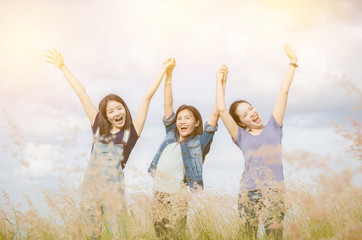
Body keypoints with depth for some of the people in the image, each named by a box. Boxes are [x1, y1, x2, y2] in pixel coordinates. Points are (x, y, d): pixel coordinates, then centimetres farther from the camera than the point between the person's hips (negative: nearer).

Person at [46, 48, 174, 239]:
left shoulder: (132, 131, 6)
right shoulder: (98, 128, 12)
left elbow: (147, 97, 5)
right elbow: (81, 93, 14)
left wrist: (164, 71, 6)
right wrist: (62, 67, 20)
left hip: (114, 188, -2)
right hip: (90, 185, 3)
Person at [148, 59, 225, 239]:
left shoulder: (199, 142, 6)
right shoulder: (171, 135, 17)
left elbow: (215, 114, 0)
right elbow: (168, 105, 18)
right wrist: (168, 75, 16)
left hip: (179, 198, -4)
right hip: (158, 196, 5)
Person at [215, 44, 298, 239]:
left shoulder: (273, 128, 14)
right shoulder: (241, 137, 14)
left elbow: (283, 92, 13)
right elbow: (221, 109, 9)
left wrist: (292, 64, 14)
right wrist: (220, 81, 15)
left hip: (274, 192, -1)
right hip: (249, 192, 1)